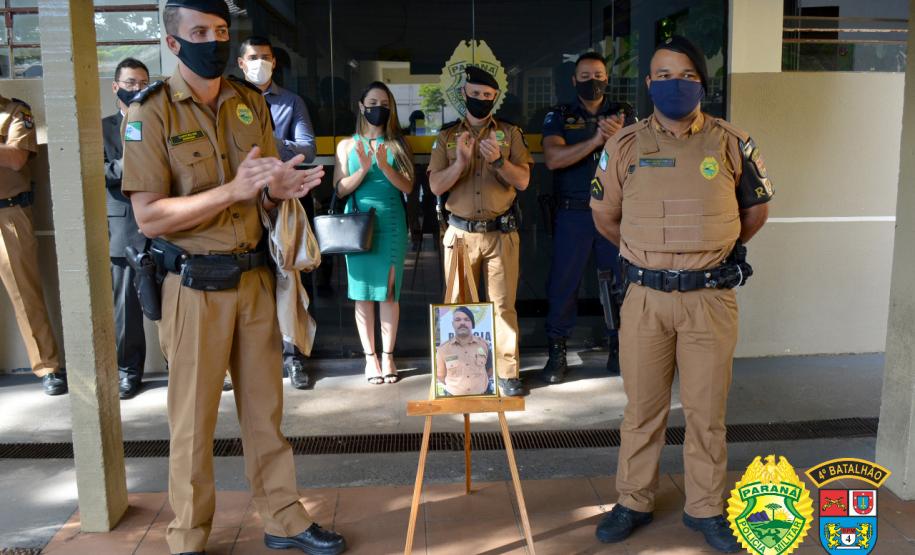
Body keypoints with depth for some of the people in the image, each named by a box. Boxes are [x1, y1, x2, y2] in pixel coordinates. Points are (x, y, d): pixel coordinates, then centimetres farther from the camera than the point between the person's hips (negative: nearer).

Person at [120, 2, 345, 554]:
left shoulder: (252, 103, 7)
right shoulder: (151, 111, -8)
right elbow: (150, 216, -15)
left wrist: (278, 189, -8)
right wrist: (232, 190, -24)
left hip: (255, 277, 5)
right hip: (195, 286, -4)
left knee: (266, 406, 13)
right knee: (194, 419, 6)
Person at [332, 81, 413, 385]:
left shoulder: (397, 144, 9)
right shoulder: (347, 145, 7)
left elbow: (408, 187, -1)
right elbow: (340, 189, -1)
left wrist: (384, 166, -16)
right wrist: (364, 169, -16)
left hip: (391, 223, 0)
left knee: (389, 291, 2)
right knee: (363, 292, 2)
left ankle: (388, 355, 10)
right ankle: (370, 357, 11)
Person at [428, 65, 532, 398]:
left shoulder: (510, 133, 7)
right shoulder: (447, 137, 8)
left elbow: (523, 181, -1)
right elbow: (435, 186, -1)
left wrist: (498, 160, -19)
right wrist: (460, 163, -18)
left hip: (501, 233, -1)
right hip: (460, 233, 1)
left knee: (503, 304, -1)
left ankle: (507, 373, 6)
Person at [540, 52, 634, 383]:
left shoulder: (624, 115, 10)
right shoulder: (559, 117, 7)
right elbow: (553, 158, -11)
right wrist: (595, 140, -22)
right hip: (573, 215, -1)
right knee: (562, 283, 1)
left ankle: (620, 349, 20)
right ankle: (557, 353, 14)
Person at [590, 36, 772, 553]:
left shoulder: (732, 143, 0)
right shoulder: (625, 145, 0)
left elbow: (756, 211, 15)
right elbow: (605, 216, 13)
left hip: (711, 298, 0)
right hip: (646, 297, 0)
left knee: (707, 410, 9)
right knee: (642, 408, 11)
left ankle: (705, 509, 28)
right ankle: (634, 502, 28)